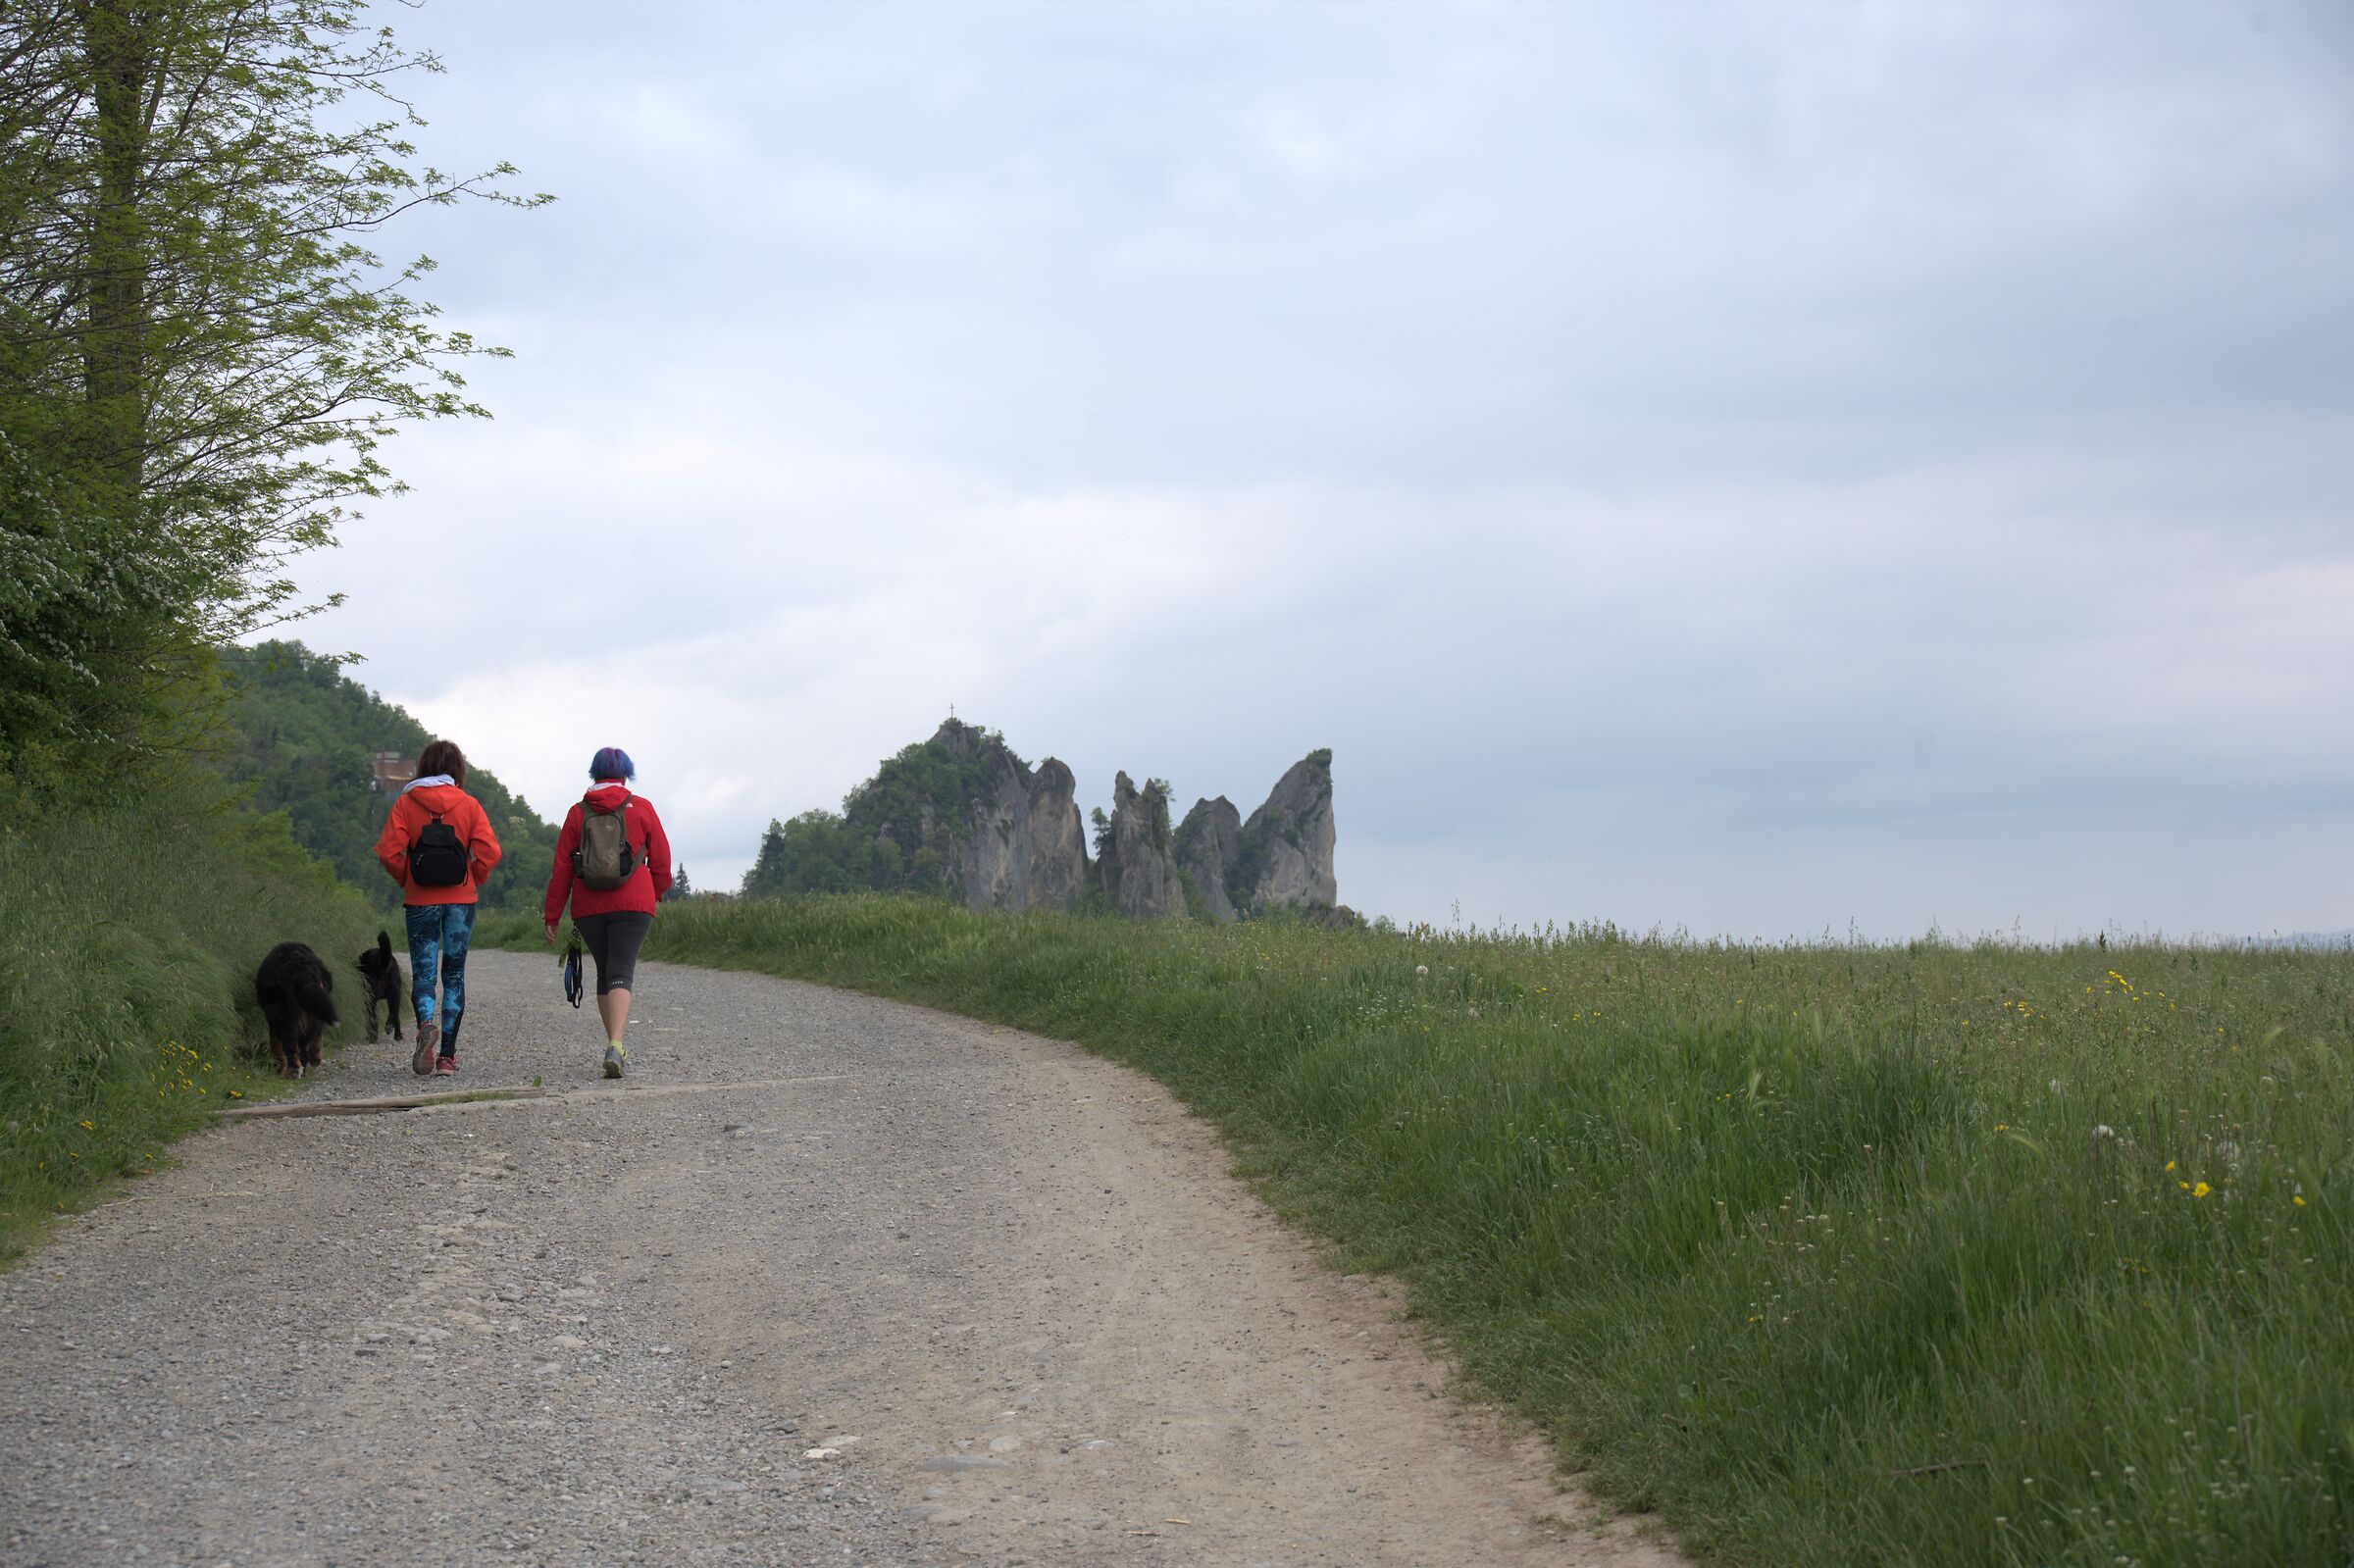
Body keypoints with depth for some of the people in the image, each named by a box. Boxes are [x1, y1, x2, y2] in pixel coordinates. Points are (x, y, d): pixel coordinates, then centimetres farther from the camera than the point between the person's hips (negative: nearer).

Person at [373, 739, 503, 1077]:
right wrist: (474, 881, 7)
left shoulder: (405, 804, -1)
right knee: (454, 975, 9)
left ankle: (426, 1023, -26)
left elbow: (388, 851, -9)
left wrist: (405, 880, 7)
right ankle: (447, 1055, 7)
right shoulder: (468, 805, 0)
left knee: (423, 973, 5)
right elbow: (489, 852, -9)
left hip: (420, 901, -1)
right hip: (461, 900, 1)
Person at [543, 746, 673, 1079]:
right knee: (621, 974, -8)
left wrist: (552, 915, 7)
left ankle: (616, 1046, 19)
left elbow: (561, 867, 4)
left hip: (589, 907, 2)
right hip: (633, 904, -2)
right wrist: (658, 893, 25)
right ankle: (616, 1045, -28)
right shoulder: (641, 808, 3)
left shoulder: (578, 812, 6)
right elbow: (661, 859, 6)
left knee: (604, 973, 16)